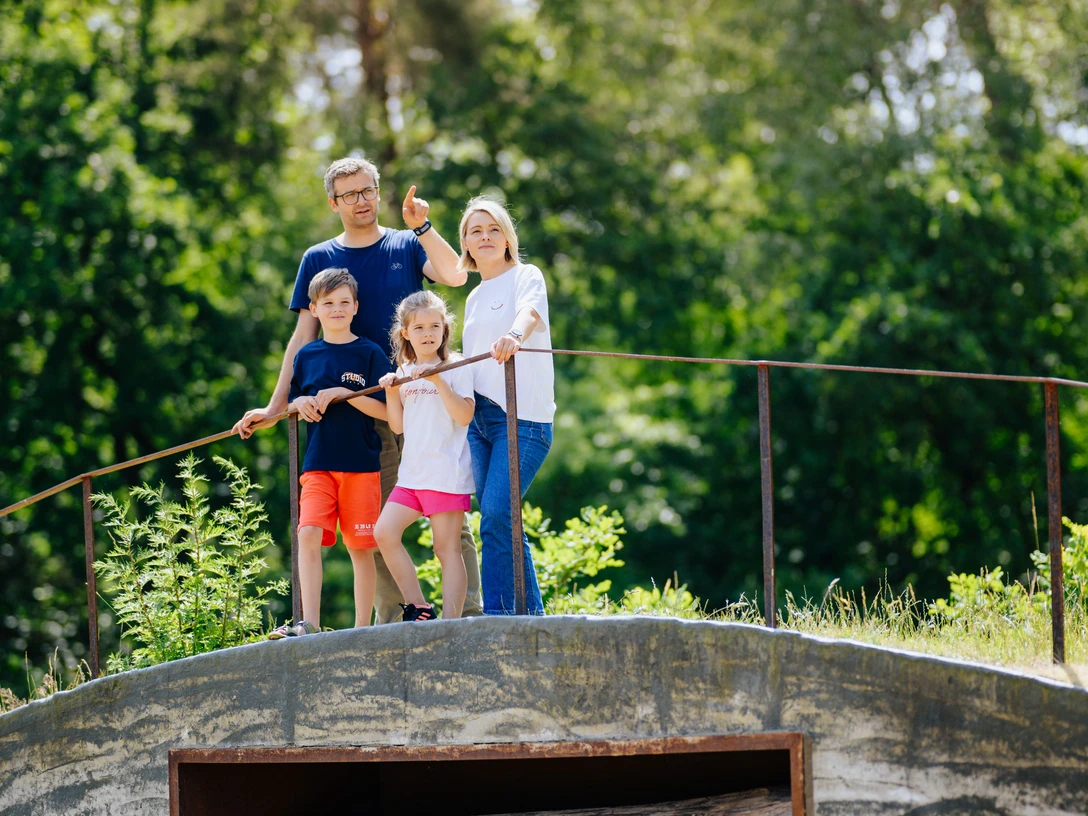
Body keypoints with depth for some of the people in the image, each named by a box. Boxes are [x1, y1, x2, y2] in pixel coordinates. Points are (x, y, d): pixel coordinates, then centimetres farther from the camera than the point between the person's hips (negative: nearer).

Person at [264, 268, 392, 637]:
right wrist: (301, 403, -2)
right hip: (318, 464, 2)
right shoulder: (306, 356, 11)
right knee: (308, 534, -14)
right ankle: (309, 624, -17)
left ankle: (363, 628, 7)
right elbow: (294, 402, 20)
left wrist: (344, 393, -15)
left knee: (360, 546, 1)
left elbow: (385, 409, -5)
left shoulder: (369, 354, 0)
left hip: (361, 463, -2)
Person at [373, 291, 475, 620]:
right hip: (412, 472, 6)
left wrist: (439, 381, -19)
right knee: (384, 532, -7)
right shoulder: (404, 373, 15)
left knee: (447, 548, -5)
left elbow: (464, 415, -12)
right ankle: (417, 608, 1)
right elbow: (398, 426, 14)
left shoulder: (456, 368, -1)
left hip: (447, 474, -6)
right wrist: (391, 392, 0)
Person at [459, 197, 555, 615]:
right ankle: (532, 618, 10)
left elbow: (529, 311, -25)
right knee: (498, 522, 4)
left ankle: (498, 618, -14)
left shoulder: (526, 277, -1)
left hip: (522, 418, -7)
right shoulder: (474, 299, 20)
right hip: (478, 419, 7)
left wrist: (514, 335, -46)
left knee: (496, 516, -17)